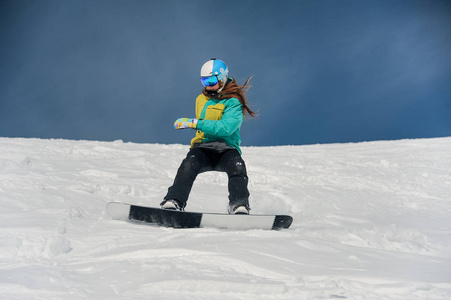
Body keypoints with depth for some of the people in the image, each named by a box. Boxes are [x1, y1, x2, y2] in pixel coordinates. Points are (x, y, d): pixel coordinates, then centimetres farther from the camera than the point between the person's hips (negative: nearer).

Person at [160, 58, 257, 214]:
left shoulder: (233, 102, -3)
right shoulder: (201, 100, 20)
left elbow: (225, 128, -20)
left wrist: (194, 123, -22)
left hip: (227, 149, -3)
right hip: (202, 149, 3)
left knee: (237, 166, -36)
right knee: (189, 164, -30)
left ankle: (239, 206, -38)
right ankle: (173, 202, -41)